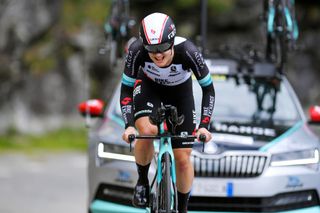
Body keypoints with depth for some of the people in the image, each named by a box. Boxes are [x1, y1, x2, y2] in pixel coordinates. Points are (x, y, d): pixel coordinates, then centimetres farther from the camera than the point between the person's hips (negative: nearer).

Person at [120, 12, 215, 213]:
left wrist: (204, 126, -33)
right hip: (148, 86, 0)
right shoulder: (137, 51, -35)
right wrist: (129, 125, -36)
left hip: (180, 91, 0)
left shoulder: (187, 51, -38)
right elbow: (126, 89, -23)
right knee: (146, 131, -30)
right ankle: (142, 181, -3)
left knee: (183, 158, -2)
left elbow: (208, 88, -24)